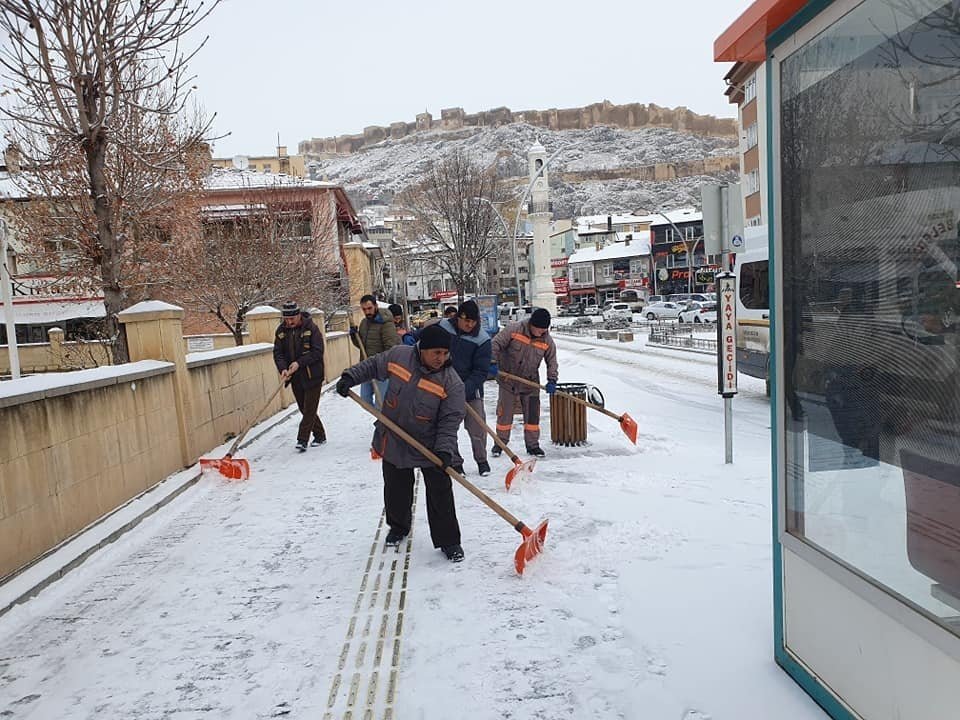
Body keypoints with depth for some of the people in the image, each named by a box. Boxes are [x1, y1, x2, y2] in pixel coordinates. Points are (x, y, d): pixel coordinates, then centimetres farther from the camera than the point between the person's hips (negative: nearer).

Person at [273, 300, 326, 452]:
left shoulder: (311, 328, -12)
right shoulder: (281, 331, 2)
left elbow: (318, 352, -16)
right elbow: (278, 353, 1)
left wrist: (299, 363, -23)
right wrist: (283, 369, -16)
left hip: (312, 375, -5)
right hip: (295, 377, 6)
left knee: (309, 409, -5)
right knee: (304, 409, 13)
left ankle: (302, 440, -2)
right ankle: (320, 436, 26)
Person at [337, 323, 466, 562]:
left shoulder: (452, 382, -19)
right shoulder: (399, 355, -12)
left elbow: (450, 420, -19)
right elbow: (373, 366, 6)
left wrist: (445, 449, -29)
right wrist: (349, 377, -3)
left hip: (430, 446, -3)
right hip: (393, 441, 3)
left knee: (440, 493, 0)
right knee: (396, 489, 18)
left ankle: (448, 540, 16)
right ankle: (398, 526, 43)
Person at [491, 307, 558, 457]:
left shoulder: (547, 341, -6)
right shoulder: (513, 330, -16)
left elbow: (552, 361, 1)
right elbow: (495, 344, -14)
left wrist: (552, 380, -12)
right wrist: (494, 363, -25)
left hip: (530, 382, 2)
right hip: (508, 380, -2)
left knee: (532, 414, 4)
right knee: (504, 413, 5)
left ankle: (532, 445, 18)